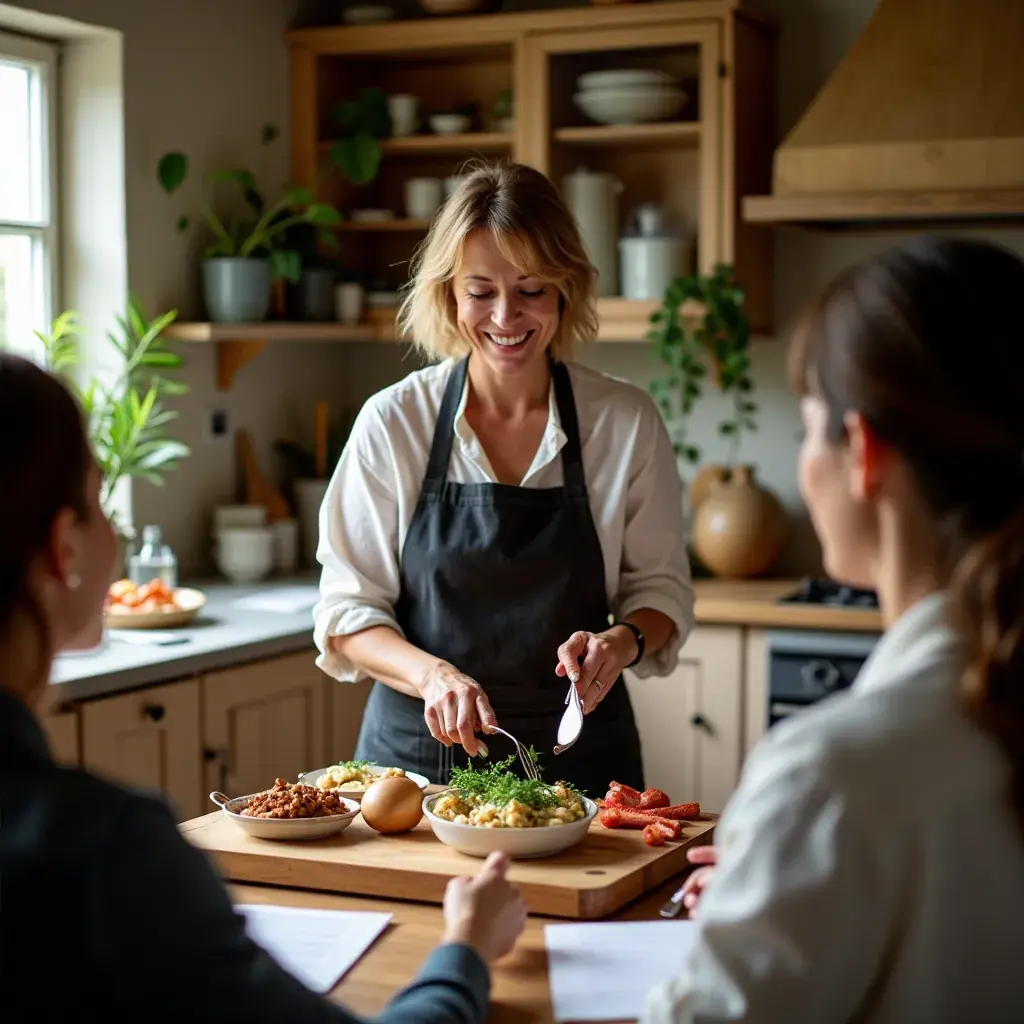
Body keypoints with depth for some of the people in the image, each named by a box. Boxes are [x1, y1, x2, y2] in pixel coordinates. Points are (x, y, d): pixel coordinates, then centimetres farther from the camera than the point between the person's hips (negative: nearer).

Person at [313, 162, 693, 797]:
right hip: (418, 752, 0)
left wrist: (623, 642, -15)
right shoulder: (393, 422, -4)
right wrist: (432, 674, -20)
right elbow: (346, 610, -2)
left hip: (577, 756, 0)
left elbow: (661, 587, 6)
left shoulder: (628, 422, -3)